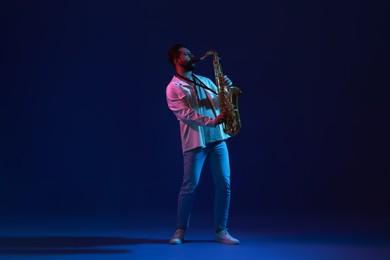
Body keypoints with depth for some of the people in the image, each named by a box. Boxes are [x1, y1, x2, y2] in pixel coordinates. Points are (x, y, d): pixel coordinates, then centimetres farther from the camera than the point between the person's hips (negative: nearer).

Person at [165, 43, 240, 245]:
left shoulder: (205, 81, 19)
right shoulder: (173, 88, -1)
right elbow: (186, 114, -14)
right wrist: (212, 121, -24)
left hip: (217, 138, 6)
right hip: (194, 142, -5)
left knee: (224, 185, 2)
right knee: (189, 186, -3)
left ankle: (221, 231, 11)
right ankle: (181, 230, 13)